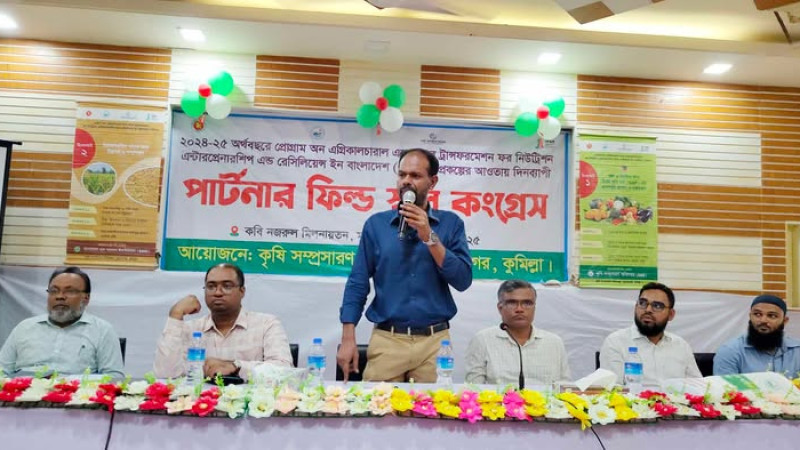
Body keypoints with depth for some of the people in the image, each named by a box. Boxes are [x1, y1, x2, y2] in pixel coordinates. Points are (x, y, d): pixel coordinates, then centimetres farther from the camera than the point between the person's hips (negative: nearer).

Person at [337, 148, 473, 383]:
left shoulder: (450, 223, 3)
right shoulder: (376, 224, 4)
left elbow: (463, 280, -6)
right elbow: (358, 284, 3)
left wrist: (429, 237, -12)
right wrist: (348, 339, -4)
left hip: (434, 341, 0)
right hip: (386, 339, 0)